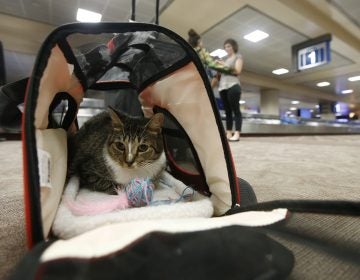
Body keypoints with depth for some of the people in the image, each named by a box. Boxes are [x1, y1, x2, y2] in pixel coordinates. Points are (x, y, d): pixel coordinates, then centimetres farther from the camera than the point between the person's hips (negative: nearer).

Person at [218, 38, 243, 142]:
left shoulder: (238, 56, 13)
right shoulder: (225, 59, 28)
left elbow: (237, 71, -2)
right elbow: (222, 72, 20)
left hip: (233, 85, -6)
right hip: (222, 86, 6)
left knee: (235, 109, -10)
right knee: (227, 111, 1)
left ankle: (237, 134, -14)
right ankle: (228, 133, 0)